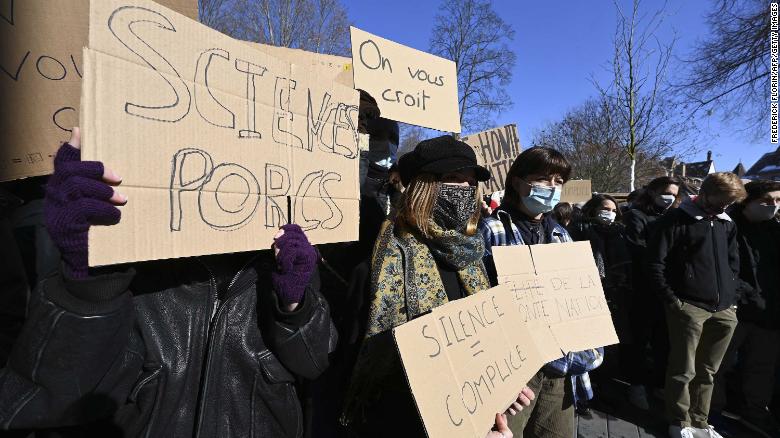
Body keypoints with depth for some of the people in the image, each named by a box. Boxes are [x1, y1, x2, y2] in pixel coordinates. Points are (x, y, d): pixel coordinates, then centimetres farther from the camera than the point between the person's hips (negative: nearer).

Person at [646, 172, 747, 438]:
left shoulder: (727, 224, 15)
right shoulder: (675, 221, -6)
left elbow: (733, 263, 24)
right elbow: (655, 264, -9)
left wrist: (733, 297, 12)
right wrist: (672, 301, -11)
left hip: (724, 310, 6)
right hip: (689, 307, -6)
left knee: (707, 372, 14)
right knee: (683, 371, 0)